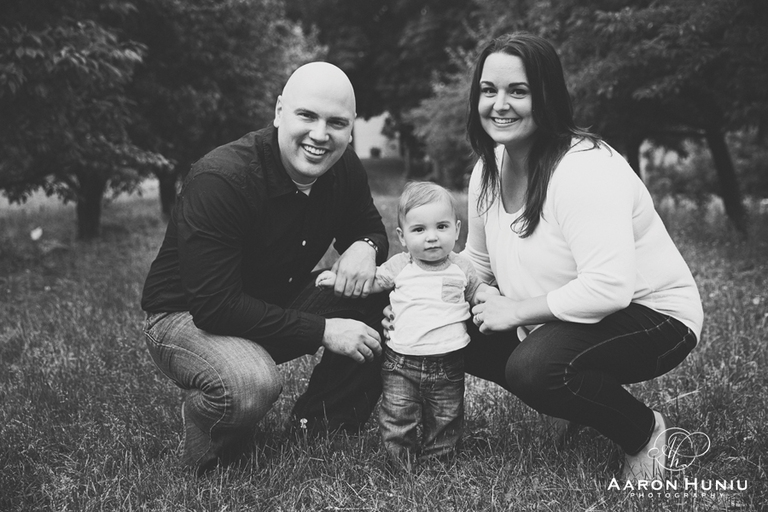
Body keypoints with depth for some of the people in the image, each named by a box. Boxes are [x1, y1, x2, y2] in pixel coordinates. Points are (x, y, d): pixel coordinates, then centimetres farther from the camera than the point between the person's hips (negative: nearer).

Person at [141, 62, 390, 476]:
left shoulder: (343, 168, -7)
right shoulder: (218, 180, -29)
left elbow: (369, 227, 10)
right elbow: (214, 305, -32)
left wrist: (365, 247, -17)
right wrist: (321, 331, -30)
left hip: (280, 301, 7)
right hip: (188, 317, -7)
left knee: (385, 298, -11)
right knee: (252, 385, -38)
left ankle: (321, 420, 5)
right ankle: (208, 453, -2)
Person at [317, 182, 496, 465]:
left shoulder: (461, 267, 3)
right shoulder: (399, 266, 0)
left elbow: (476, 289, 19)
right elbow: (371, 281, 12)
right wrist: (339, 277, 1)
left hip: (448, 365, 1)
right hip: (401, 364, -1)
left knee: (445, 421, 11)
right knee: (397, 421, 2)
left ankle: (436, 462, 30)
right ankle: (403, 464, 20)